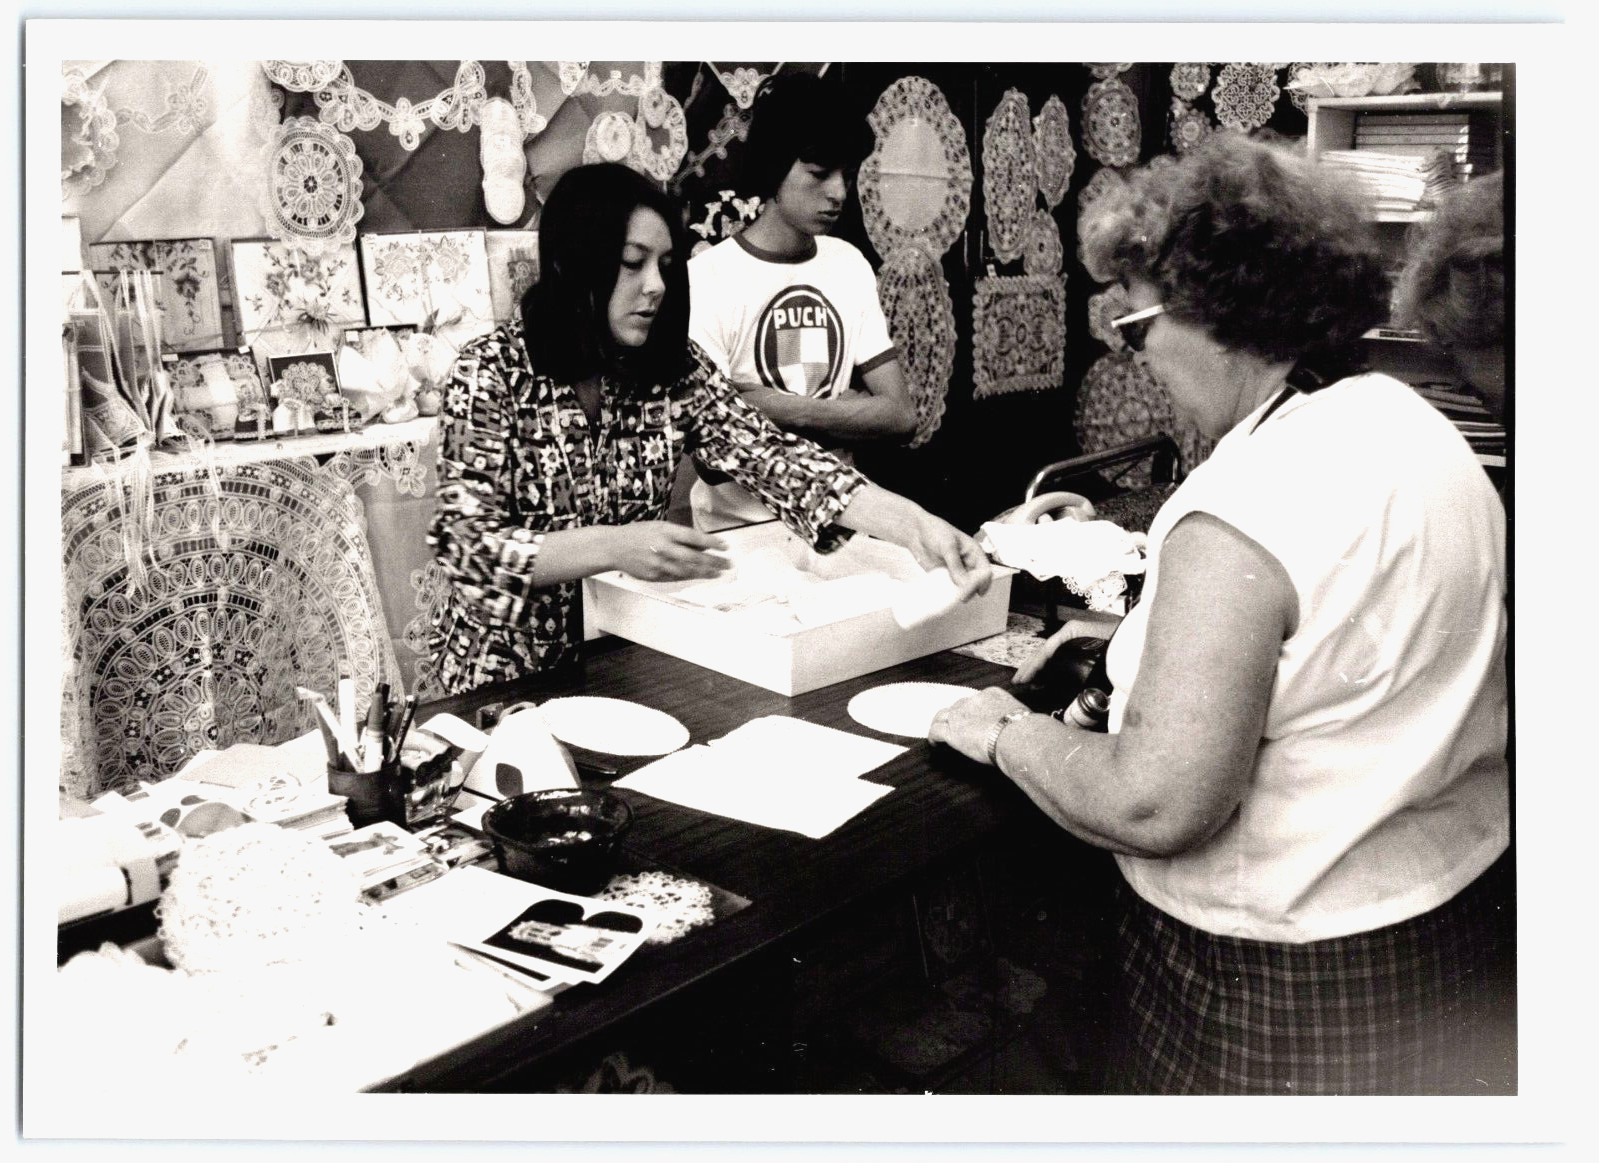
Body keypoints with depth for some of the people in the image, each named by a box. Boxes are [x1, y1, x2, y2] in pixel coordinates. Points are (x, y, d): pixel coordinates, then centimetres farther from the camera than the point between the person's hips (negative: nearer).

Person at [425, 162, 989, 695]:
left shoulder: (674, 368, -1)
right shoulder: (493, 370, -12)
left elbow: (770, 457, -14)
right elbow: (464, 542, -19)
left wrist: (914, 523, -29)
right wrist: (614, 547, -34)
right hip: (510, 668, -3)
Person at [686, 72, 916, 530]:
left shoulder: (850, 264, 7)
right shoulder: (706, 280, -11)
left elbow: (901, 417, 1)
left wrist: (783, 408, -13)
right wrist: (849, 411, -6)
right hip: (740, 531, -5)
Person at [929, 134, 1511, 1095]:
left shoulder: (1243, 508, -28)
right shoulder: (1415, 425, 1)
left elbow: (1157, 805, -32)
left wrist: (1006, 731, -15)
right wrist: (1147, 642, 11)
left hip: (1284, 971, -9)